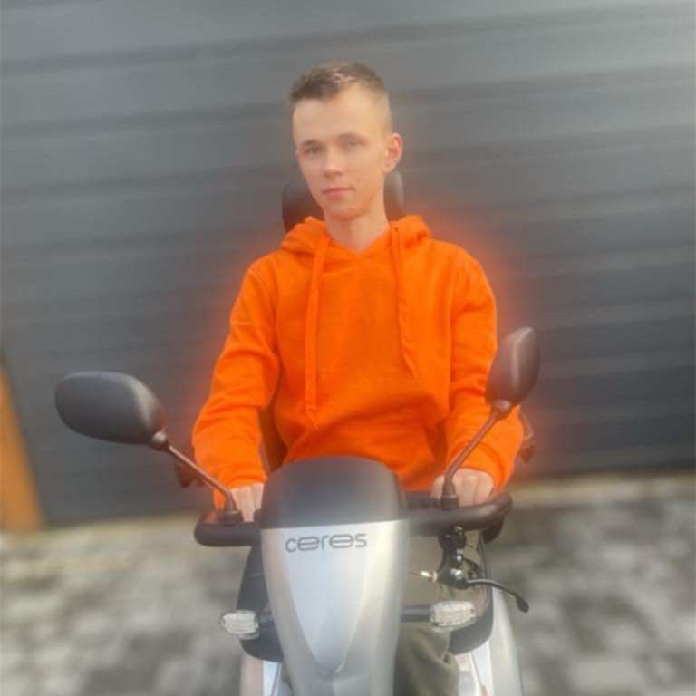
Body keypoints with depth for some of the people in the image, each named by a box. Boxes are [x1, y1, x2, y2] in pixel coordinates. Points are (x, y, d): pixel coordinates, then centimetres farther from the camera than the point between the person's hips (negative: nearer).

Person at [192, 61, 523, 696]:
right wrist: (241, 481, -23)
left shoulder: (452, 271, 9)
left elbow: (483, 395, -1)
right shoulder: (270, 279, 9)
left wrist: (478, 465, -24)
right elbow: (229, 409, -1)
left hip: (423, 503, 0)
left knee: (410, 629, -28)